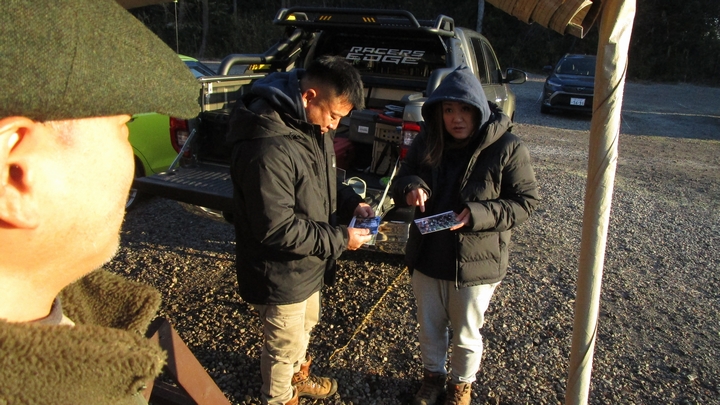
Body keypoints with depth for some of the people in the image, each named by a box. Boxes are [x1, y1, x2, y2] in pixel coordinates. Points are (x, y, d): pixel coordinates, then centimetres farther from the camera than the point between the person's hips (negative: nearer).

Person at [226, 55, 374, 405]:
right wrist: (339, 239, -24)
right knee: (285, 344, 15)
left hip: (308, 265, 9)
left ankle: (297, 376, 58)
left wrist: (351, 203, -5)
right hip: (280, 274, -9)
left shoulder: (312, 126, -3)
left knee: (305, 325, 31)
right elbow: (276, 229, -31)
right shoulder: (268, 148, -34)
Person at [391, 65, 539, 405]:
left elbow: (525, 201, -13)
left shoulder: (507, 148, -17)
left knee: (466, 335, 17)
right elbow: (403, 178, 4)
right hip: (427, 257, 4)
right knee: (429, 326, 22)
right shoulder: (427, 142, -5)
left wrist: (477, 215, -28)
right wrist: (411, 187, -21)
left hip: (476, 263, -3)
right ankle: (433, 374, 50)